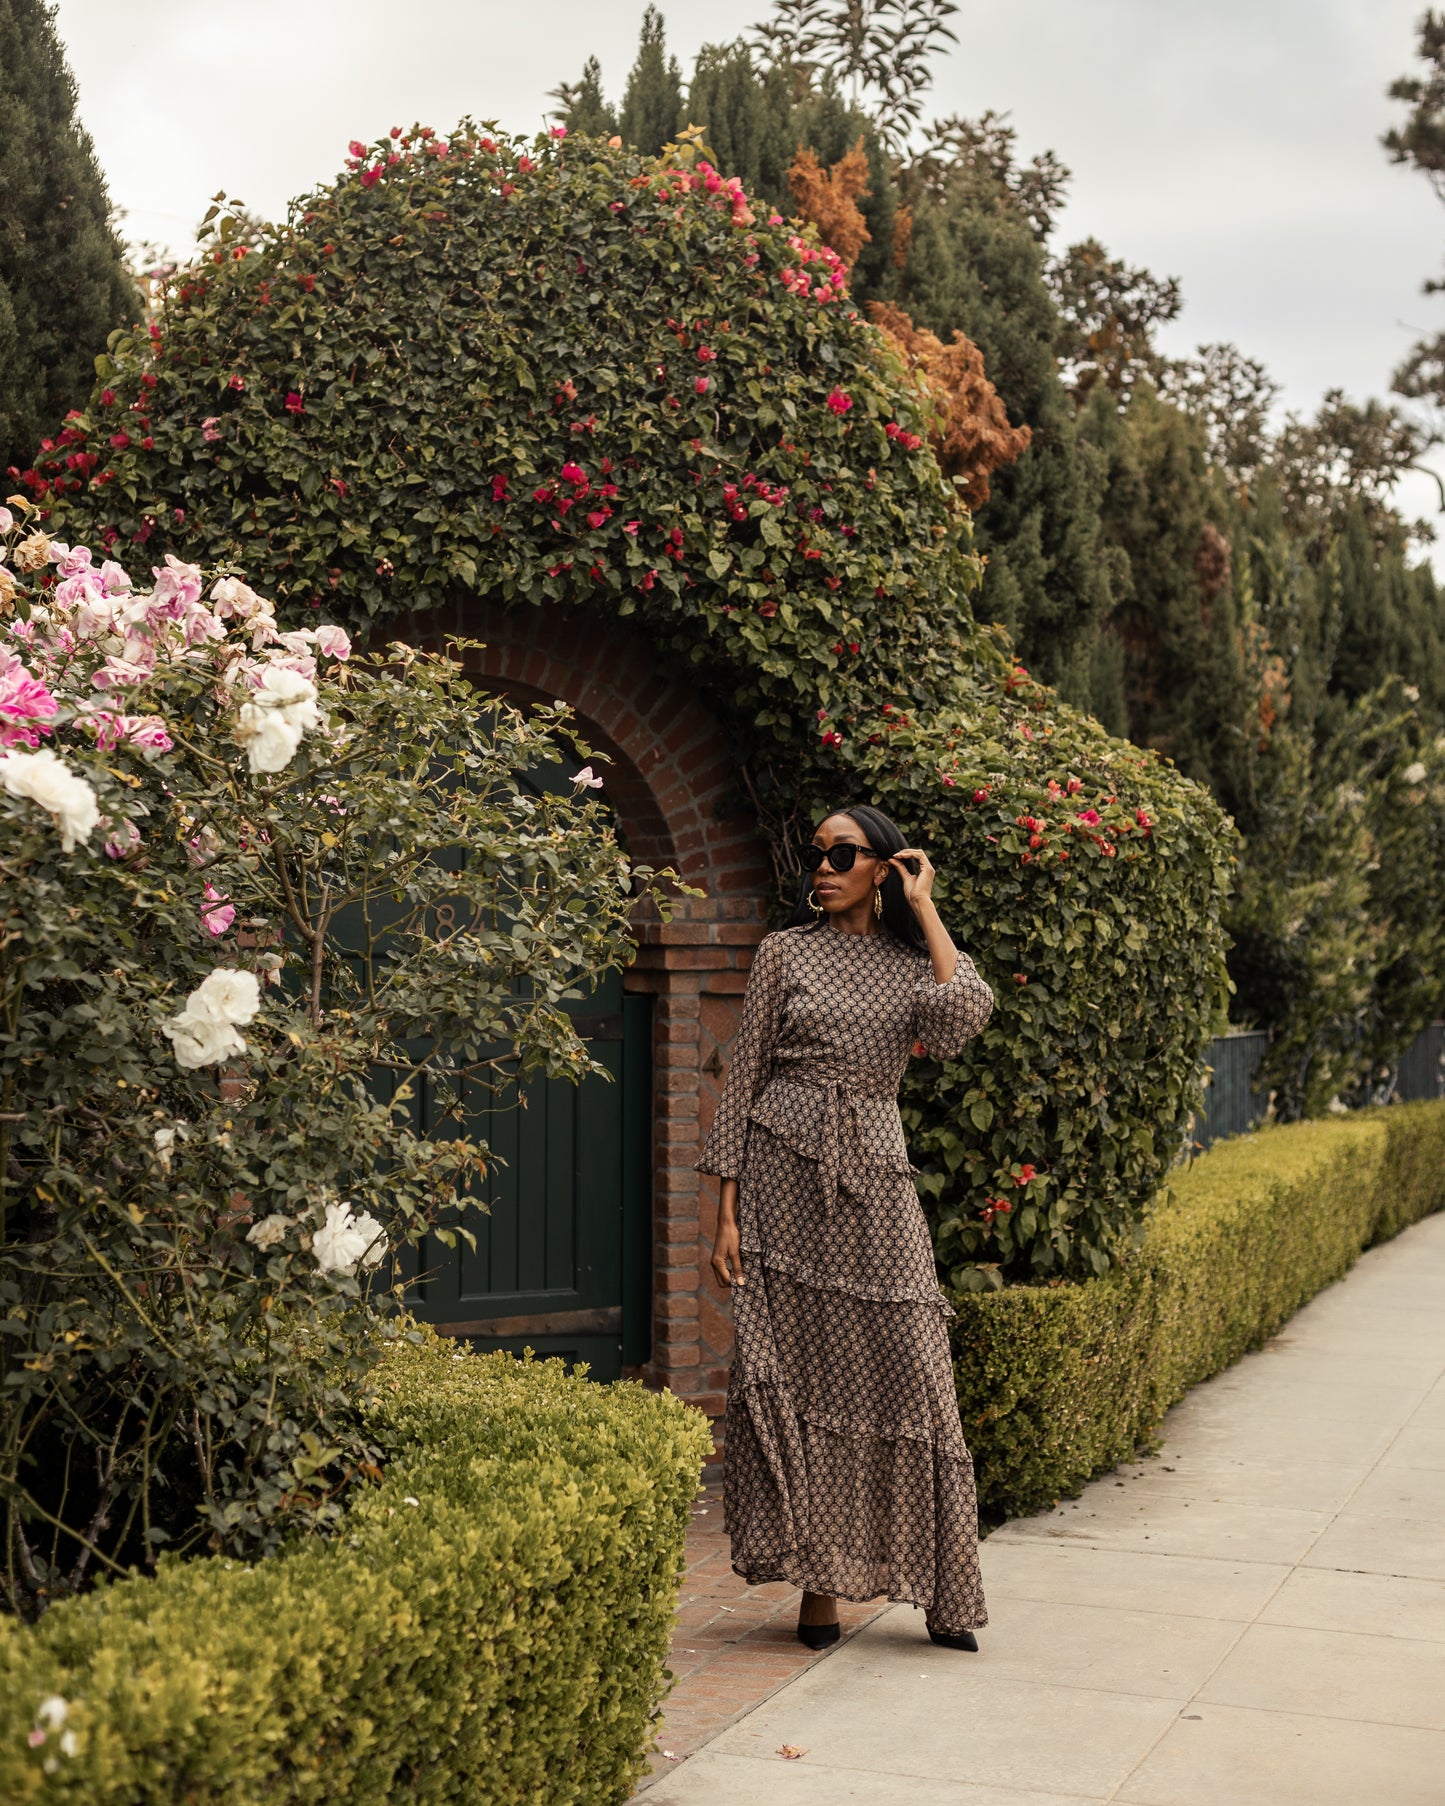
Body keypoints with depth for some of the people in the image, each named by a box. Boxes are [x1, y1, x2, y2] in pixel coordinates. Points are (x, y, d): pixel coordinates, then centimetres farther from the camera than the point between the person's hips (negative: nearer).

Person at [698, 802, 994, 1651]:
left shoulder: (918, 960, 10)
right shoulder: (786, 953, 6)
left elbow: (962, 1017, -14)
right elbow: (744, 1081, 3)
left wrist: (923, 908, -4)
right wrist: (728, 1210, -4)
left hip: (874, 1175, 1)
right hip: (783, 1170, -1)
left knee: (907, 1372, -1)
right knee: (792, 1373, -2)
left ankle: (943, 1591, 10)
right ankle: (817, 1580, 8)